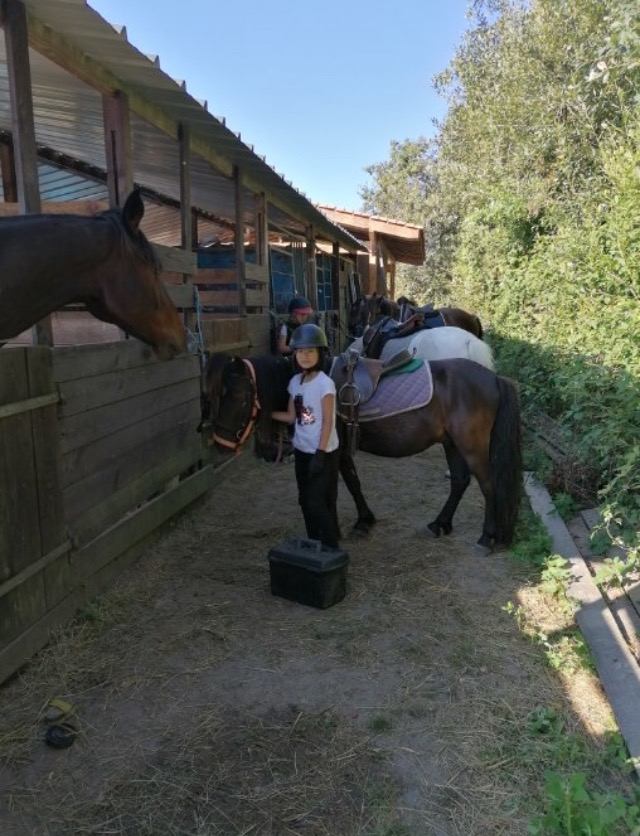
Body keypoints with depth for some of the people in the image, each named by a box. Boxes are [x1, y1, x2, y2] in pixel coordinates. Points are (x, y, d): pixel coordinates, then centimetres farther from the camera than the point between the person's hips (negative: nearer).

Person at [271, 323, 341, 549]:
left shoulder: (325, 383, -17)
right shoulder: (295, 382, 3)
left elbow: (328, 422, -17)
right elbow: (292, 417, 10)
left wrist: (320, 454, -19)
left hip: (323, 453, -7)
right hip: (301, 451, 7)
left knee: (318, 503, -5)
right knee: (306, 501, 14)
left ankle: (332, 548, 8)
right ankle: (314, 544, 29)